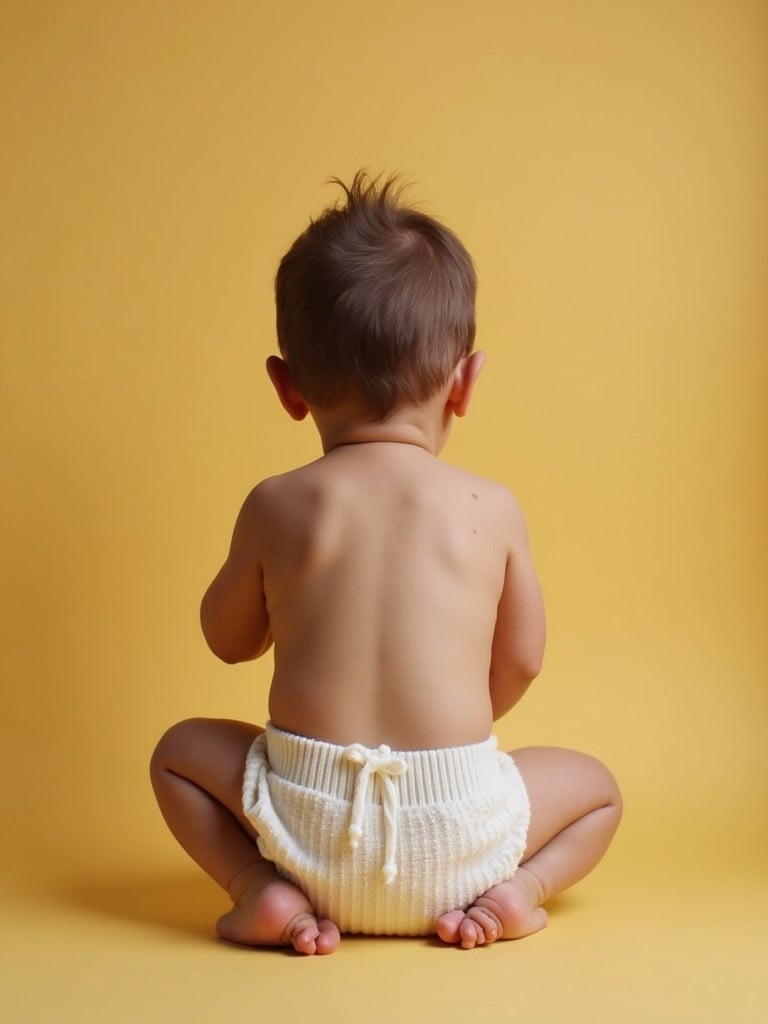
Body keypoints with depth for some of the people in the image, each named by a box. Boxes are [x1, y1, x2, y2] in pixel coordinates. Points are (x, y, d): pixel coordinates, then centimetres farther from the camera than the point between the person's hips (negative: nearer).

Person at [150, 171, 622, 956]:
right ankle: (514, 889, 3)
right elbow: (521, 661, 10)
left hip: (309, 833, 0)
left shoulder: (276, 507, -2)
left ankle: (264, 891, 4)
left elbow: (229, 640, 13)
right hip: (460, 843, 1)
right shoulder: (492, 511, -2)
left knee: (181, 750, 26)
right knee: (594, 783, 28)